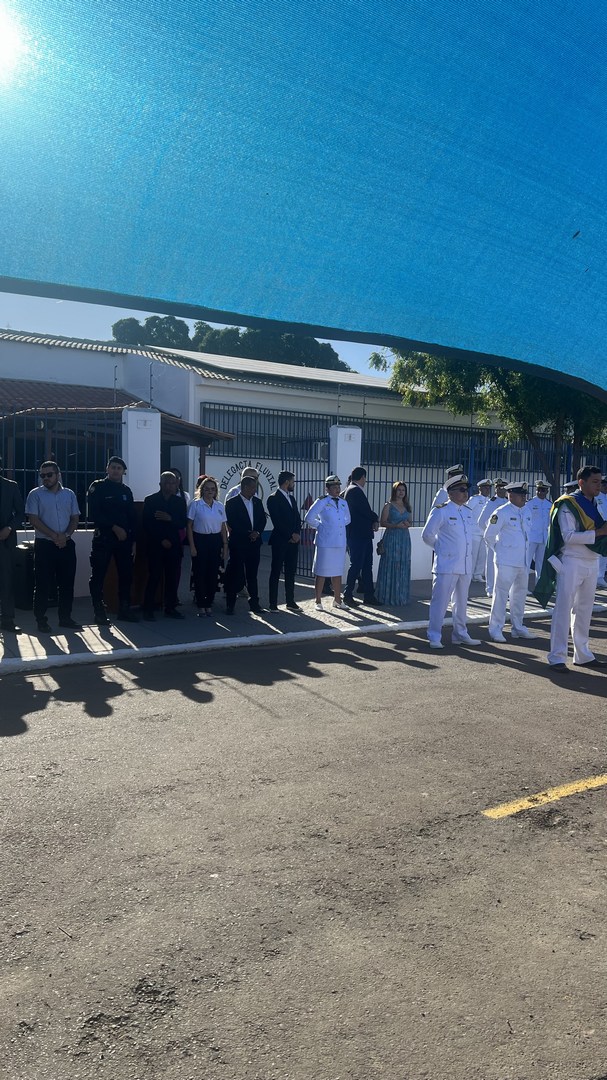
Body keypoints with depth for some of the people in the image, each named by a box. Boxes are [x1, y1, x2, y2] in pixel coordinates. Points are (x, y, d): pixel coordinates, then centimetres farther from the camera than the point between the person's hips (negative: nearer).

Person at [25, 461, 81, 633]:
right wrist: (54, 536, -14)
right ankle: (41, 620, 8)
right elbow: (33, 520, -7)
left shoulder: (69, 494, 9)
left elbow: (75, 519, 8)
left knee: (67, 583, 6)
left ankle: (65, 618, 16)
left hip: (66, 544, 3)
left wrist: (66, 535, -10)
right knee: (43, 584, -1)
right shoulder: (35, 494, 0)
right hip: (44, 545, -3)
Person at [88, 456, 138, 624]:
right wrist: (114, 527, -15)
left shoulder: (126, 491, 14)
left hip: (124, 539, 5)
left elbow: (132, 517, 14)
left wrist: (132, 539, 7)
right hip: (103, 538, -5)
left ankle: (124, 609, 18)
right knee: (98, 576, -2)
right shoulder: (97, 487, 0)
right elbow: (94, 514, -10)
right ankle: (99, 612, 5)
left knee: (126, 575, 7)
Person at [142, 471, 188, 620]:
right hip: (155, 546, -3)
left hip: (174, 545, 3)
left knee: (173, 578, 3)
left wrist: (170, 519, -14)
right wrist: (161, 540, -8)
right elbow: (146, 524, -3)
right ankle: (148, 609, 3)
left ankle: (170, 608, 13)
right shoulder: (150, 500, 2)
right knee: (154, 577, -4)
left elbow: (182, 524, 4)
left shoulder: (180, 501, 10)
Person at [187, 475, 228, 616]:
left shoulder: (219, 506, 9)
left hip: (215, 541, 4)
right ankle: (201, 605, 9)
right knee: (200, 574, 0)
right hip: (200, 540, -4)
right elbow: (189, 526, -3)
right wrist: (192, 546, -8)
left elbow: (223, 527, 12)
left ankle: (209, 604, 16)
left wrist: (225, 546, 7)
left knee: (213, 574, 5)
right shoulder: (195, 504, -3)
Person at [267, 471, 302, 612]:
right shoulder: (273, 498, -7)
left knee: (291, 572, 10)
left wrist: (297, 534, -2)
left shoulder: (291, 497, 17)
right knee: (276, 572, -1)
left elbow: (297, 517, 14)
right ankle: (273, 604, 3)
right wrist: (290, 535, -12)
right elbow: (277, 521, -14)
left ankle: (290, 602, 17)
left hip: (293, 540, 7)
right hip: (280, 540, -7)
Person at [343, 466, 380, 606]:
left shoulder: (354, 490, 18)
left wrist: (373, 520, 1)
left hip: (363, 535, 10)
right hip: (357, 535, -10)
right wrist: (376, 519, 0)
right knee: (356, 565, -4)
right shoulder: (355, 490, -14)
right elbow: (366, 511, -17)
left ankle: (369, 595, 16)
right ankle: (348, 595, 5)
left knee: (367, 565, 11)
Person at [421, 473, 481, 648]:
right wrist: (440, 548, 3)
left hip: (465, 566, 7)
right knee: (440, 601, -5)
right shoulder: (440, 511, -10)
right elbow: (427, 535, -7)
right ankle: (434, 637, 3)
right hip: (446, 565, -7)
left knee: (462, 601, 15)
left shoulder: (468, 512, 11)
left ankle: (460, 634, 26)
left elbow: (474, 531, 28)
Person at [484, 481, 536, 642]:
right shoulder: (501, 513, -11)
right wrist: (498, 550, 1)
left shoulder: (526, 512, 11)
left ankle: (518, 627, 25)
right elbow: (489, 535, -7)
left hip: (523, 561, 7)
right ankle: (495, 628, 3)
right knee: (501, 593, -4)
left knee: (520, 593, 14)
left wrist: (525, 553, 15)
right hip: (506, 561, -7)